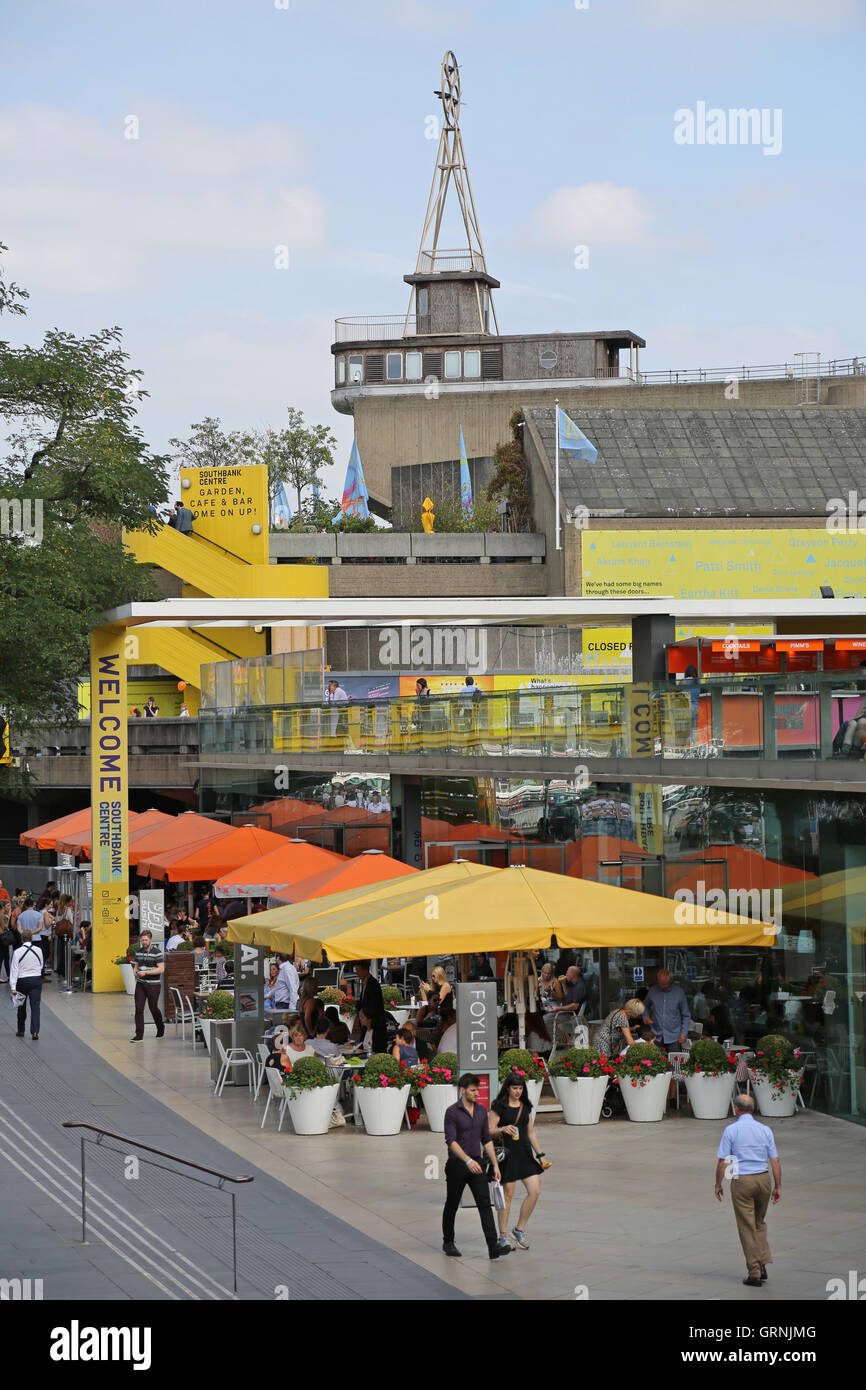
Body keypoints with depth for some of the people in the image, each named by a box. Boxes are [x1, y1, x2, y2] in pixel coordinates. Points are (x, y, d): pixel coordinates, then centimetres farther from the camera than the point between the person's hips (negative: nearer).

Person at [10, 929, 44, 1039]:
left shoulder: (17, 952, -12)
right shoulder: (38, 950, -2)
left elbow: (14, 970, -12)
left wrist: (13, 987, -12)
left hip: (22, 981, -1)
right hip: (36, 979, 1)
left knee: (22, 1007, 15)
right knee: (35, 1006, -3)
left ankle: (21, 1030, 26)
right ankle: (35, 1032, -15)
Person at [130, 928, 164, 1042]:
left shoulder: (157, 952, -10)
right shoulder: (139, 952, 9)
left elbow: (161, 969, -16)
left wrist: (146, 972, -21)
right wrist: (136, 972, -3)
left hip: (153, 985, -5)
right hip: (140, 984, 5)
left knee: (153, 1008, 6)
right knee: (138, 1009, -4)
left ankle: (160, 1028, 33)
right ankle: (139, 1035, -3)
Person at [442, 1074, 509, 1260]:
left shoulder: (481, 1110, 7)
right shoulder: (452, 1112, -12)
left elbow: (486, 1140, 14)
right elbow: (451, 1141, -20)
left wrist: (495, 1165, 8)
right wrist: (468, 1160, -32)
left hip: (476, 1164, 4)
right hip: (457, 1166, -4)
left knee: (485, 1205, -7)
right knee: (452, 1205, 10)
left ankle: (493, 1247, -14)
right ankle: (448, 1243, 28)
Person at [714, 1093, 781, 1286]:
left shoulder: (731, 1130, -6)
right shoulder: (765, 1130, 4)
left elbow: (722, 1161, -7)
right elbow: (775, 1161, 3)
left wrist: (718, 1185, 4)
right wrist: (777, 1187, 9)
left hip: (742, 1181, -3)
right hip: (763, 1179, 3)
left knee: (747, 1228, 3)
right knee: (759, 1223, 20)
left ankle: (754, 1273, 2)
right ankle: (762, 1265, 9)